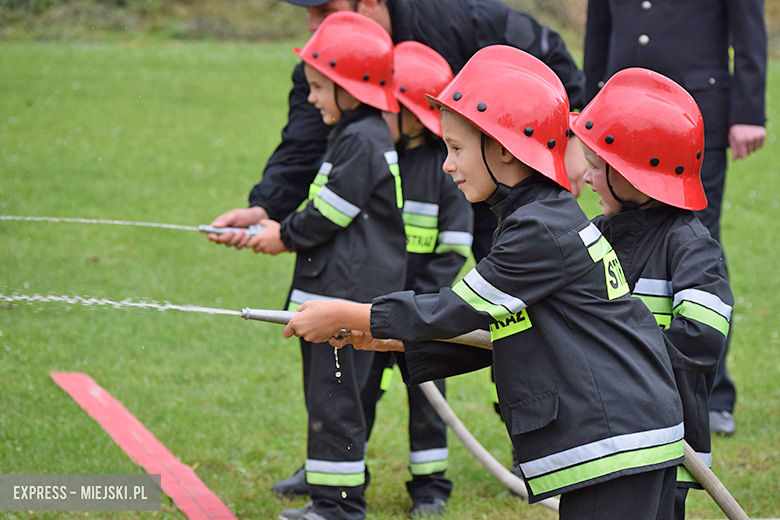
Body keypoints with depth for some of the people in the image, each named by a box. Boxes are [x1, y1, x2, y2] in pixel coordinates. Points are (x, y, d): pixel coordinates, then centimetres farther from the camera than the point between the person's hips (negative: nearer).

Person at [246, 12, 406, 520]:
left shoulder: (362, 141, -16)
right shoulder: (354, 135, 17)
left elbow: (330, 214, -15)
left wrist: (286, 236, -1)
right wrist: (277, 226, 15)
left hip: (350, 293, -11)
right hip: (335, 289, 11)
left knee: (334, 398, -8)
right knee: (328, 396, 16)